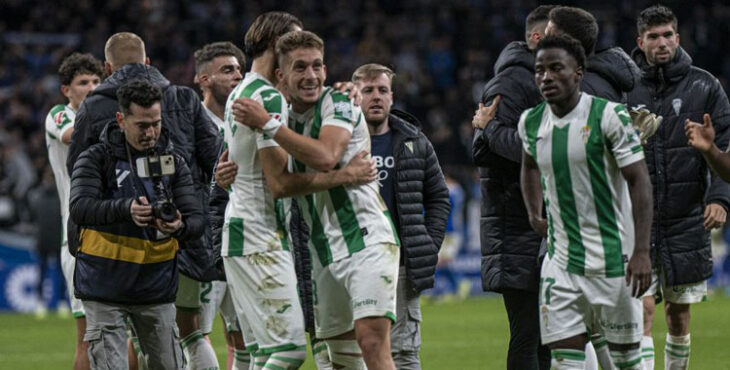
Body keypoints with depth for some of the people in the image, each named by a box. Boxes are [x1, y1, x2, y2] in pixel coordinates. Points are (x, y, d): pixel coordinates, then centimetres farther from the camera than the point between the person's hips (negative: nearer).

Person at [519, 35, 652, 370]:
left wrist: (641, 251, -20)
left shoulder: (608, 116, -11)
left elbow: (638, 180, -12)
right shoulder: (531, 122, 6)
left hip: (613, 261, -4)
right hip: (561, 263, 4)